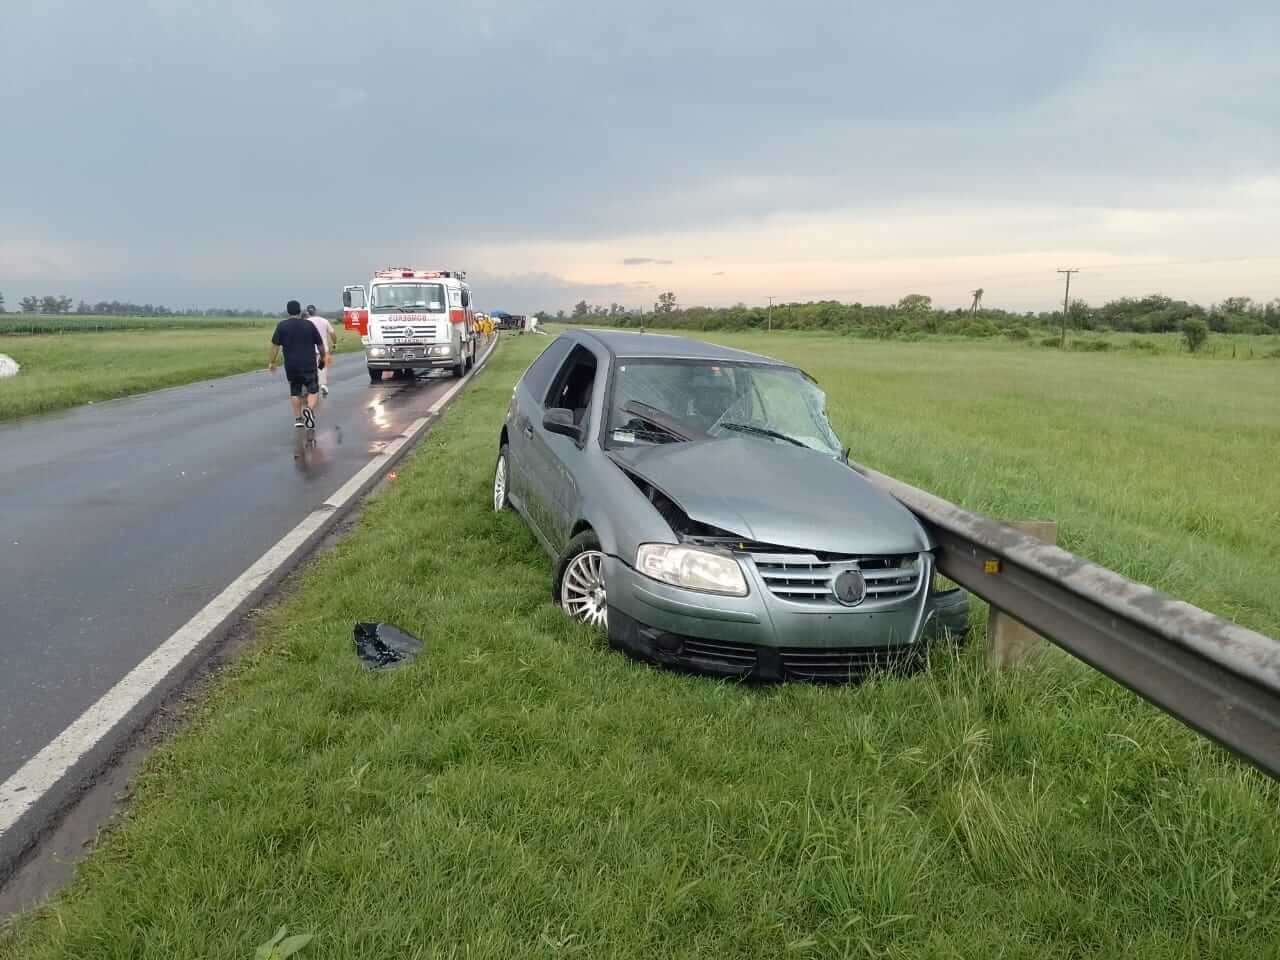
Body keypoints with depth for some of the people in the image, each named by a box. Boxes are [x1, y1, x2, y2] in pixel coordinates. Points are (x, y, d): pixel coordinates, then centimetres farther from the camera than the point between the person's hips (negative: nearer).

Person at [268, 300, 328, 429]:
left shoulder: (282, 326, 1)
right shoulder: (309, 324, 2)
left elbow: (275, 346, -4)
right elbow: (320, 345, 7)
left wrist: (271, 362, 3)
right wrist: (323, 359, 23)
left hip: (291, 366, 1)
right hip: (309, 365, -1)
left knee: (295, 392, 16)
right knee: (313, 390, 2)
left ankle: (297, 418, 18)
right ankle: (309, 409, -26)